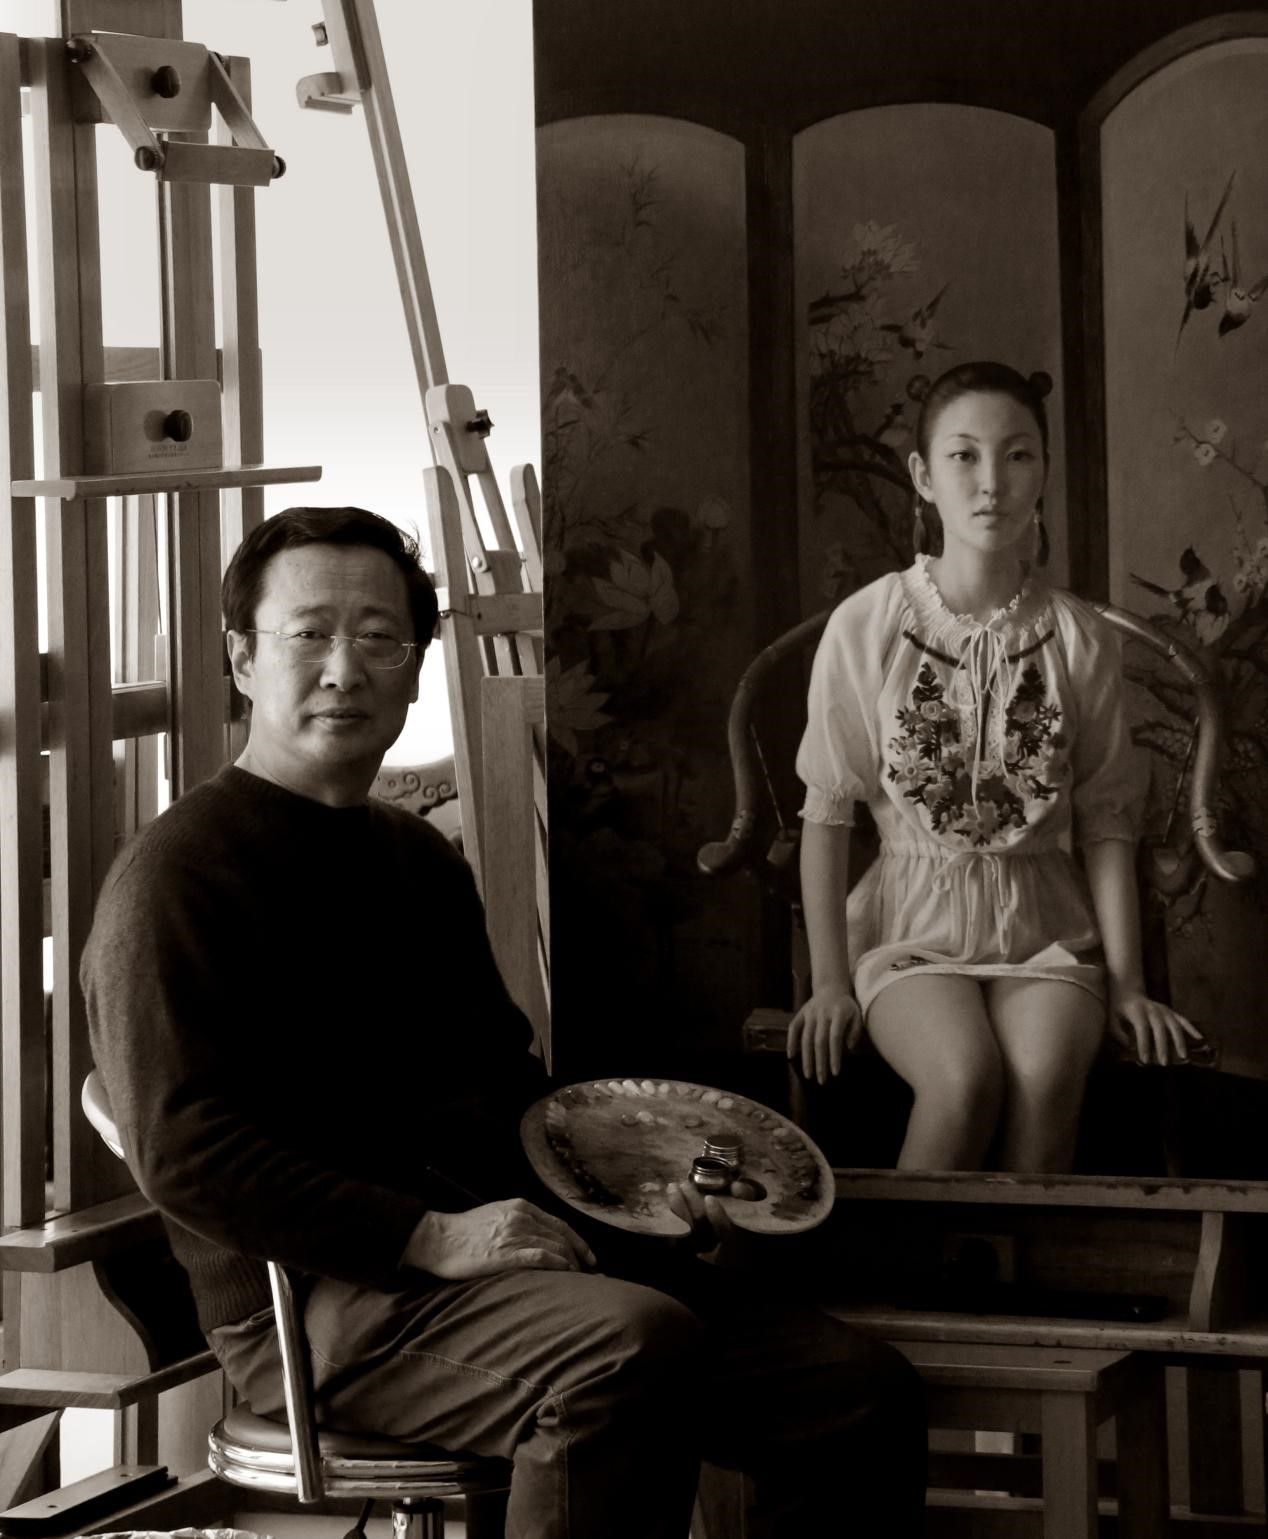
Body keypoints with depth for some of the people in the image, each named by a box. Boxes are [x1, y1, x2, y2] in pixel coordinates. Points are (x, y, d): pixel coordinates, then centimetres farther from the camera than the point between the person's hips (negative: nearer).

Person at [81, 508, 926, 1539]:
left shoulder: (423, 862, 24)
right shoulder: (179, 873, -4)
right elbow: (186, 1151, -14)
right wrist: (430, 1237, -21)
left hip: (511, 1255, 8)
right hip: (316, 1303, -8)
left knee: (859, 1389, -9)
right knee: (635, 1342, -36)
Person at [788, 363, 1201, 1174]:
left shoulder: (1081, 639, 1)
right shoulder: (867, 627, -4)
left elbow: (1106, 823, 4)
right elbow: (827, 812, -1)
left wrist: (1127, 985, -1)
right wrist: (830, 980, -4)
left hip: (1044, 920, 1)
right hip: (912, 920, -1)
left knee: (1046, 1076, -30)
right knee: (966, 1075, -31)